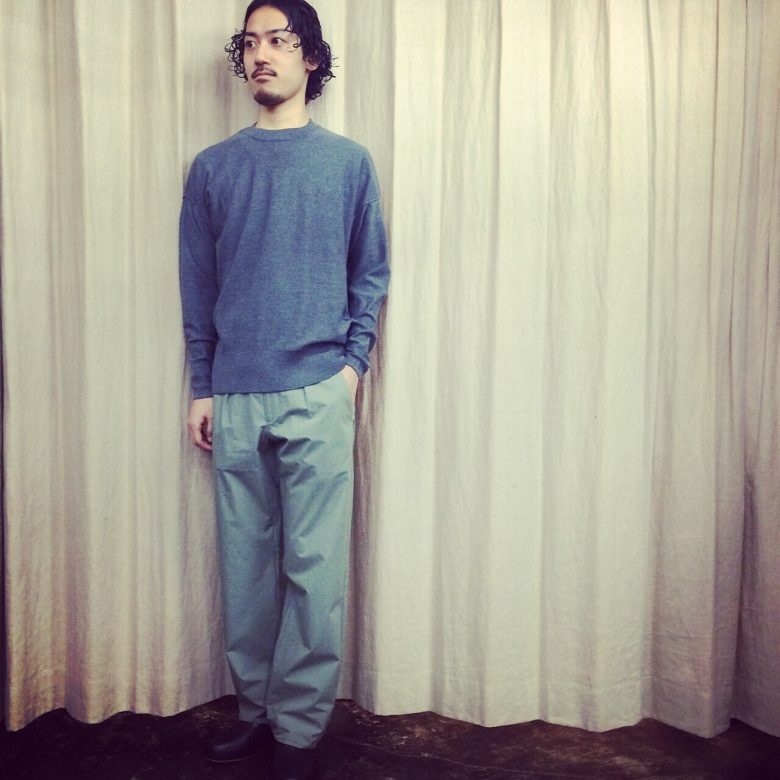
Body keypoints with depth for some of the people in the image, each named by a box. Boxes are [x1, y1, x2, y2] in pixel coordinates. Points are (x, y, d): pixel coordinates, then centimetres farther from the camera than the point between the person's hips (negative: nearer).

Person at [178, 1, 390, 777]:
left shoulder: (348, 162, 6)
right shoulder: (212, 168, 10)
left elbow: (371, 273, 9)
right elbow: (197, 285, 11)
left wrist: (354, 362, -2)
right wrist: (201, 387, 8)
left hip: (317, 395, -2)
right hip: (235, 399, 2)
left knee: (313, 568, 0)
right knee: (246, 562, 9)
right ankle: (254, 707, 25)